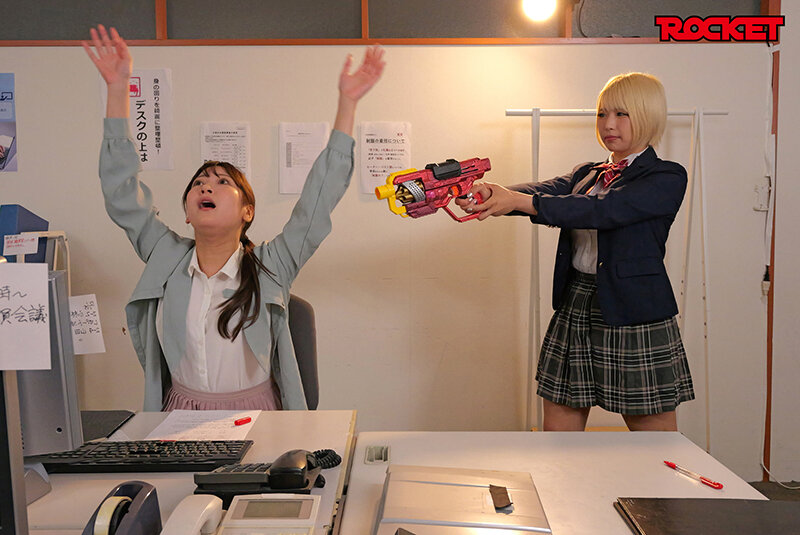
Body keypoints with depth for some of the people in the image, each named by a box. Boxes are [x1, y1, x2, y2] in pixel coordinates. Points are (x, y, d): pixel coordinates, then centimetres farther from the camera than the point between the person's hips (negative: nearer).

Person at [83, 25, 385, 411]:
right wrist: (118, 89, -4)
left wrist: (347, 103, -7)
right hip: (181, 413, 2)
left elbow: (319, 197, -6)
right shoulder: (167, 259, 3)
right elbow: (122, 193, 1)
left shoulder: (270, 268, -4)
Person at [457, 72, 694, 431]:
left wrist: (518, 201, -27)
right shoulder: (586, 175, 16)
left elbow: (601, 211, -20)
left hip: (635, 318, -5)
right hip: (574, 310, 6)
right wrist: (491, 194, -25)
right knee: (556, 433, 10)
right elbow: (544, 191, -4)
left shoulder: (667, 179, -5)